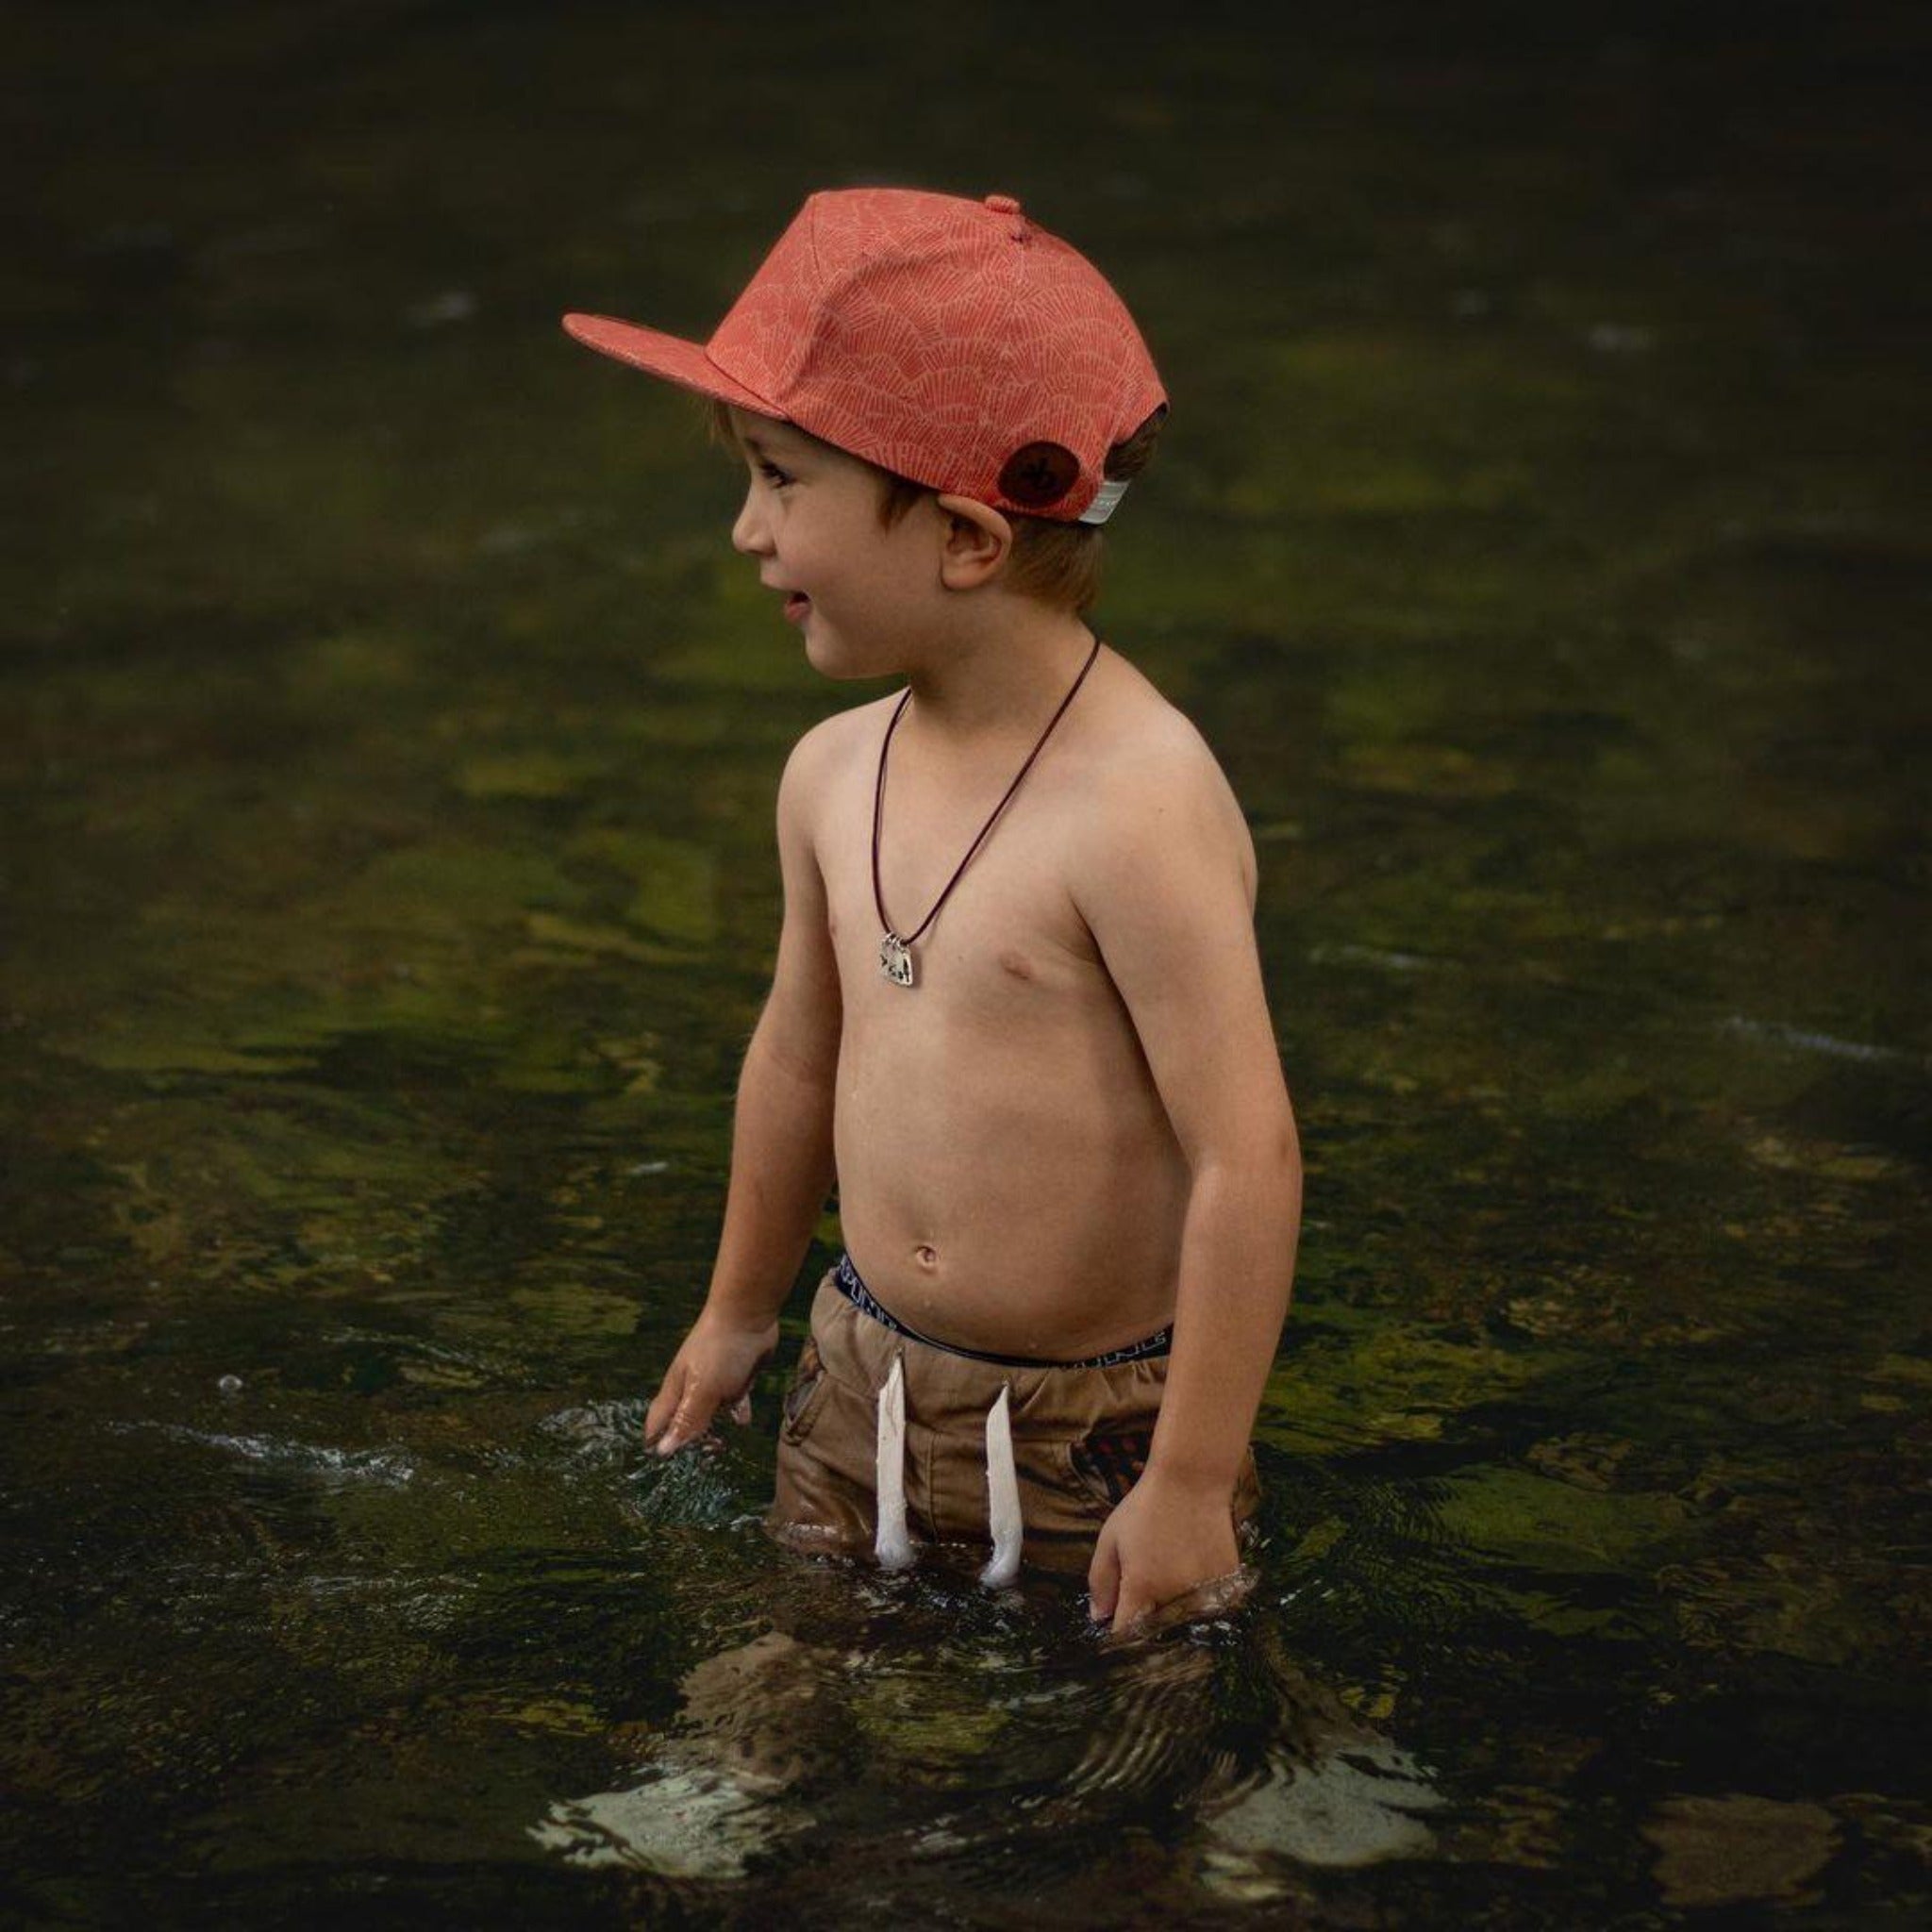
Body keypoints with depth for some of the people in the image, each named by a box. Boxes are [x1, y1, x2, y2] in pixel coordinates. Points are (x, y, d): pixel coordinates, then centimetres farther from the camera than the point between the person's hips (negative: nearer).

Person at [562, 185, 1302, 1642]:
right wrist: (740, 1314, 27)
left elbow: (1247, 1157, -25)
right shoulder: (835, 773, -1)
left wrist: (1192, 1486, -22)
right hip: (864, 1392, 7)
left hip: (1099, 1426, -7)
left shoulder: (1139, 807, -25)